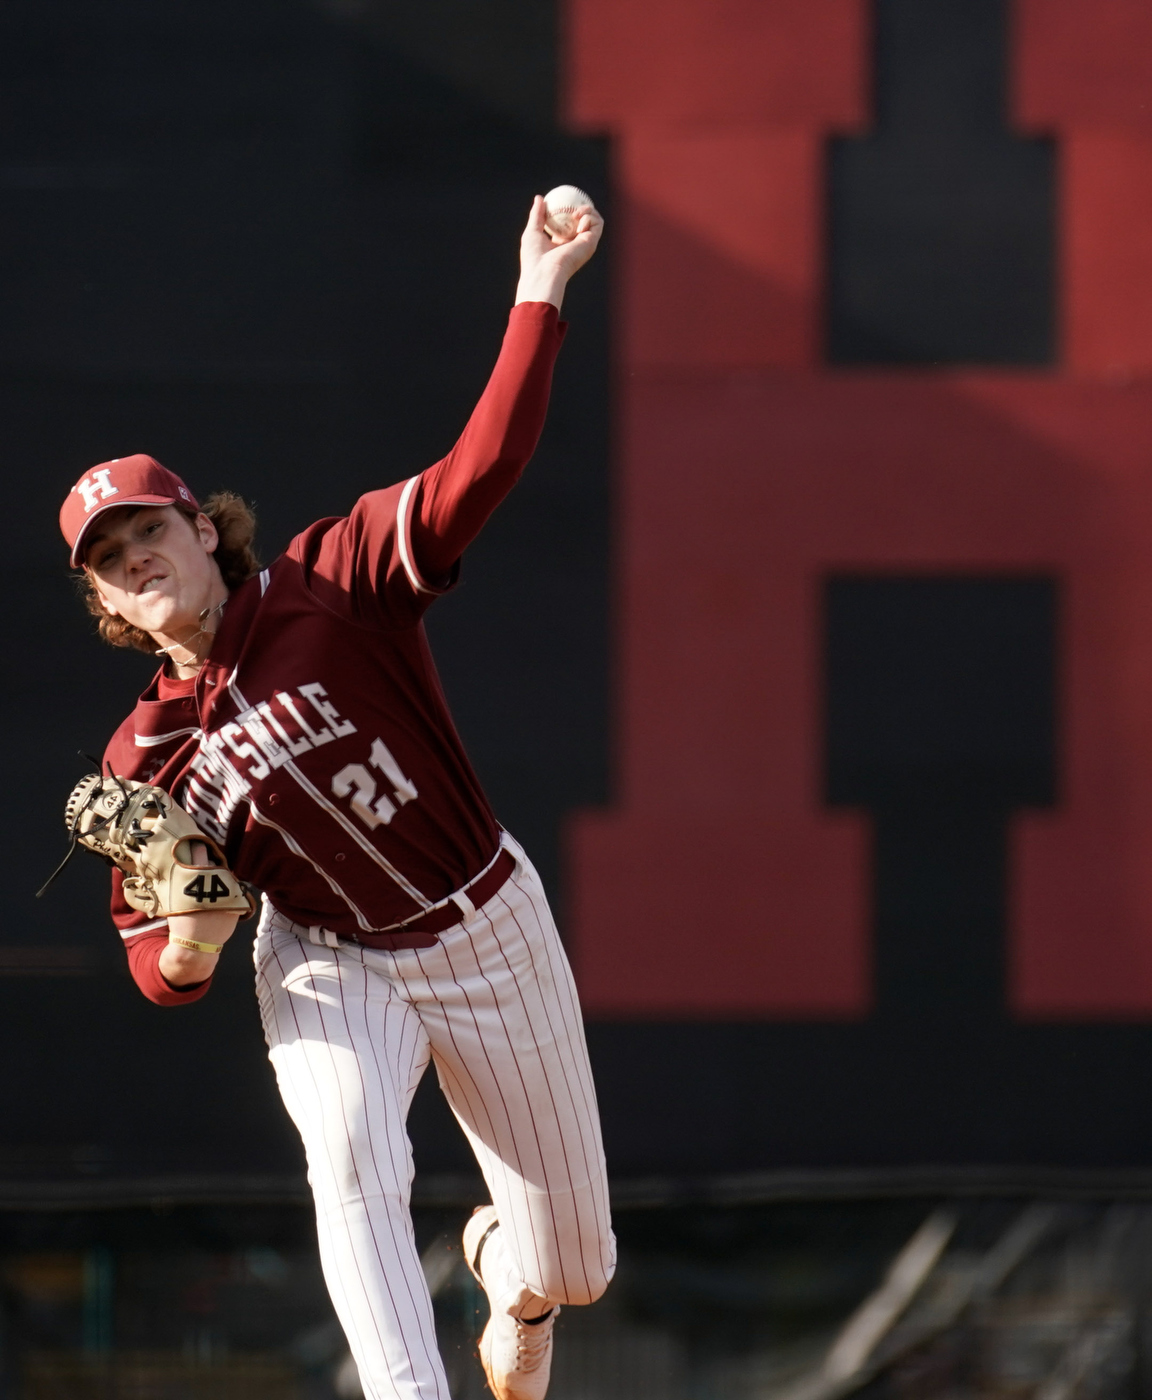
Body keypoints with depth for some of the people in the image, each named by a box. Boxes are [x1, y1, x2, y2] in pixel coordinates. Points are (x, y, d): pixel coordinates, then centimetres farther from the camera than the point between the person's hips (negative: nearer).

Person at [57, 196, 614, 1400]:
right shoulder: (148, 760, -8)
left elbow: (480, 471, -28)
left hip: (489, 932, 0)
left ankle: (509, 1271, 49)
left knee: (573, 1263, 10)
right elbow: (159, 974, -2)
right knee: (352, 1157, -33)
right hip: (331, 970, 1)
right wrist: (184, 950, -27)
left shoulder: (331, 587, -16)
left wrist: (539, 295, -35)